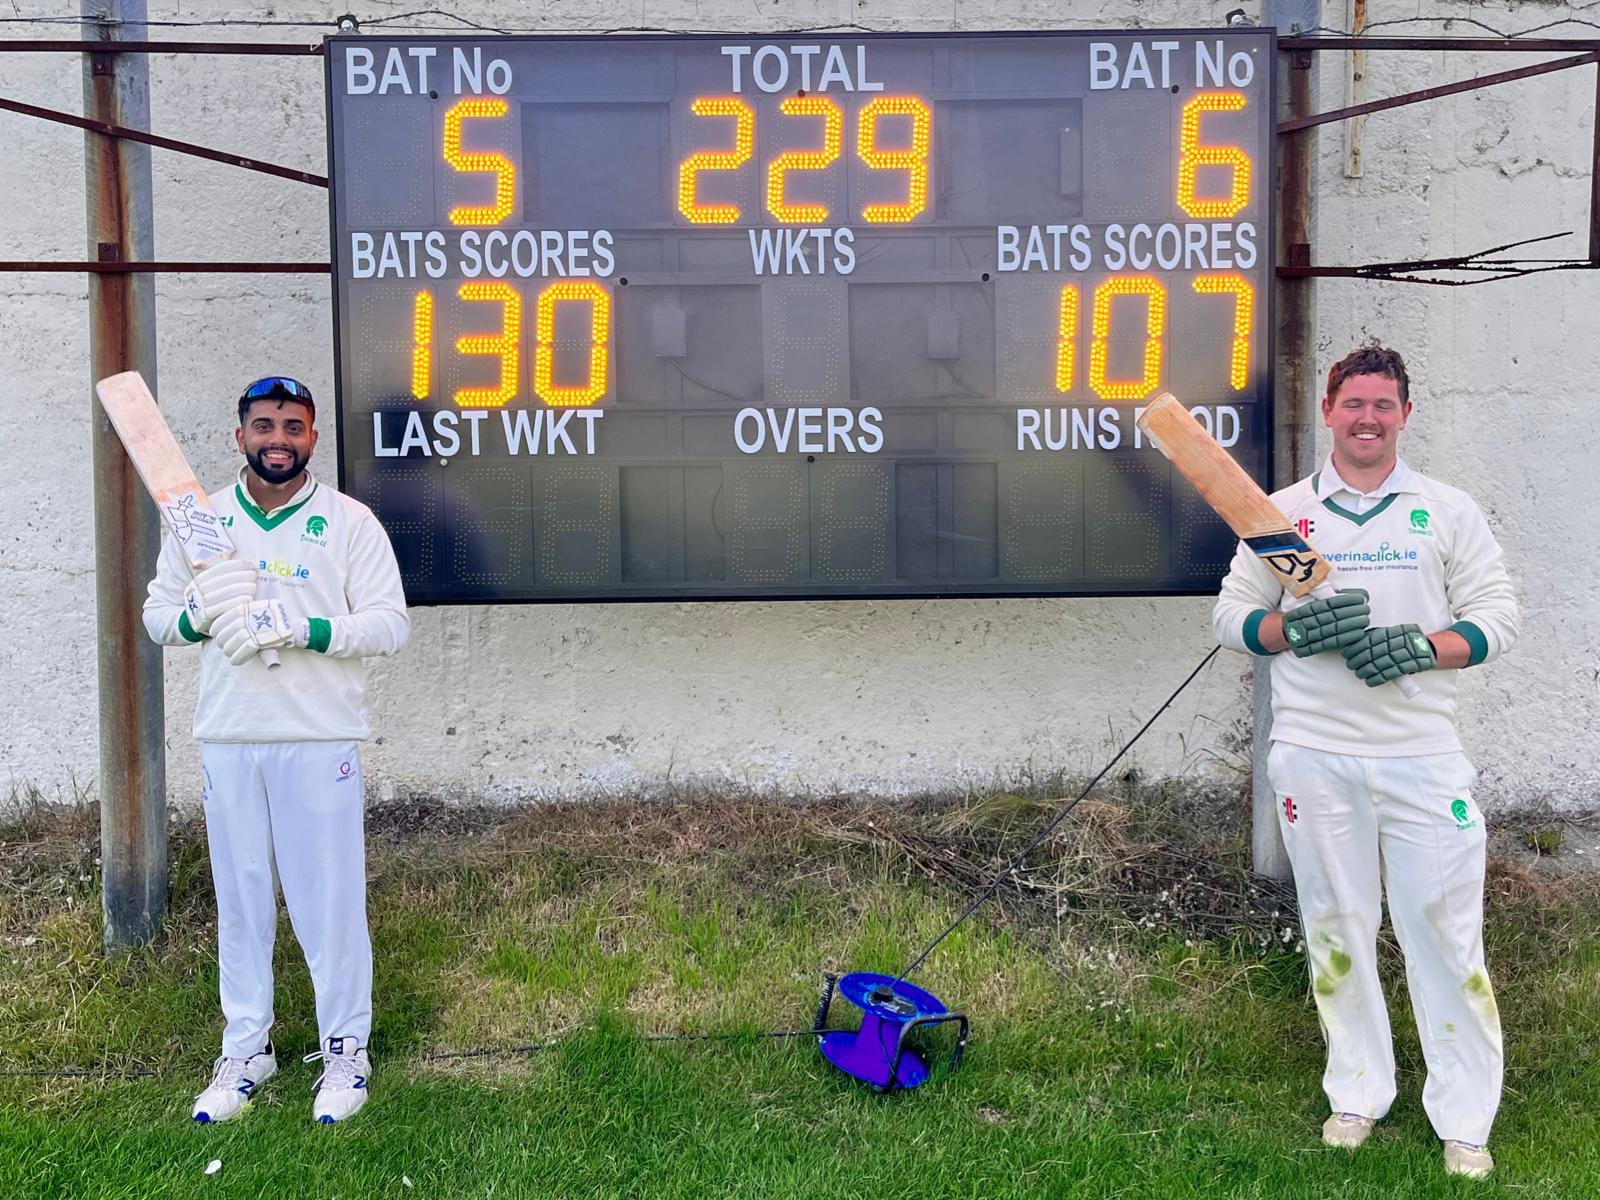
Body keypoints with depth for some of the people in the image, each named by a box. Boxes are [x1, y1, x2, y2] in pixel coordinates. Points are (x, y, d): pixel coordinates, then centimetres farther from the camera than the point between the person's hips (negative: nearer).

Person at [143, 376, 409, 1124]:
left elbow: (390, 623, -7)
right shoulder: (201, 520, 10)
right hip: (227, 739, 3)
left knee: (330, 897, 2)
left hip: (320, 741, -3)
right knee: (239, 898, 11)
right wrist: (200, 613, -10)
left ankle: (345, 1049, 17)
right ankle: (245, 1050, 25)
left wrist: (298, 627, -20)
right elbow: (156, 613, 13)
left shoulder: (349, 522, -1)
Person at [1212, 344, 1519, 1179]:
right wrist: (1296, 629, -13)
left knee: (1445, 928, 0)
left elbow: (1496, 617, 4)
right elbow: (1231, 616, 7)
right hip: (1313, 756, 1)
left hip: (1423, 755, -1)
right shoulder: (1283, 512, 8)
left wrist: (1420, 648, -14)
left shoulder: (1448, 510, 7)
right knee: (1336, 927, 9)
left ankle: (1464, 1121, 13)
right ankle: (1357, 1096, 24)